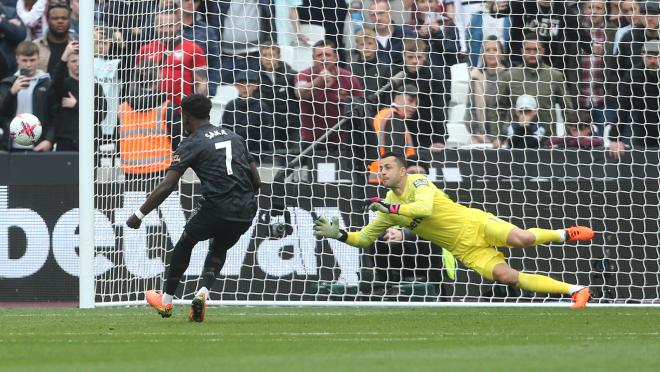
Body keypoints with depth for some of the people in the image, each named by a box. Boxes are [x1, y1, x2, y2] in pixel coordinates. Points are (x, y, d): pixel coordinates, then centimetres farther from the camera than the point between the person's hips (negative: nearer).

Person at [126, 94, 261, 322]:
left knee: (185, 242, 22)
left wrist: (139, 215, -4)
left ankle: (166, 301, 29)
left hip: (216, 208, -5)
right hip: (246, 213, 5)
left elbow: (167, 186, -8)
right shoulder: (234, 137, 18)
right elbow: (256, 181, 18)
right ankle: (203, 292, 4)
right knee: (219, 249, 29)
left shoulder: (192, 143, 0)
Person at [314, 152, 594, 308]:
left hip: (475, 225, -4)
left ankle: (563, 235, 8)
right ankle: (574, 290, -11)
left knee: (521, 239, -27)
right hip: (465, 250, 4)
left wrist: (390, 207, -30)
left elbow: (425, 208, -29)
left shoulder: (418, 182, -10)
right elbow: (364, 239, 13)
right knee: (505, 276, -15)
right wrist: (339, 234, -3)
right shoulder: (389, 207, 8)